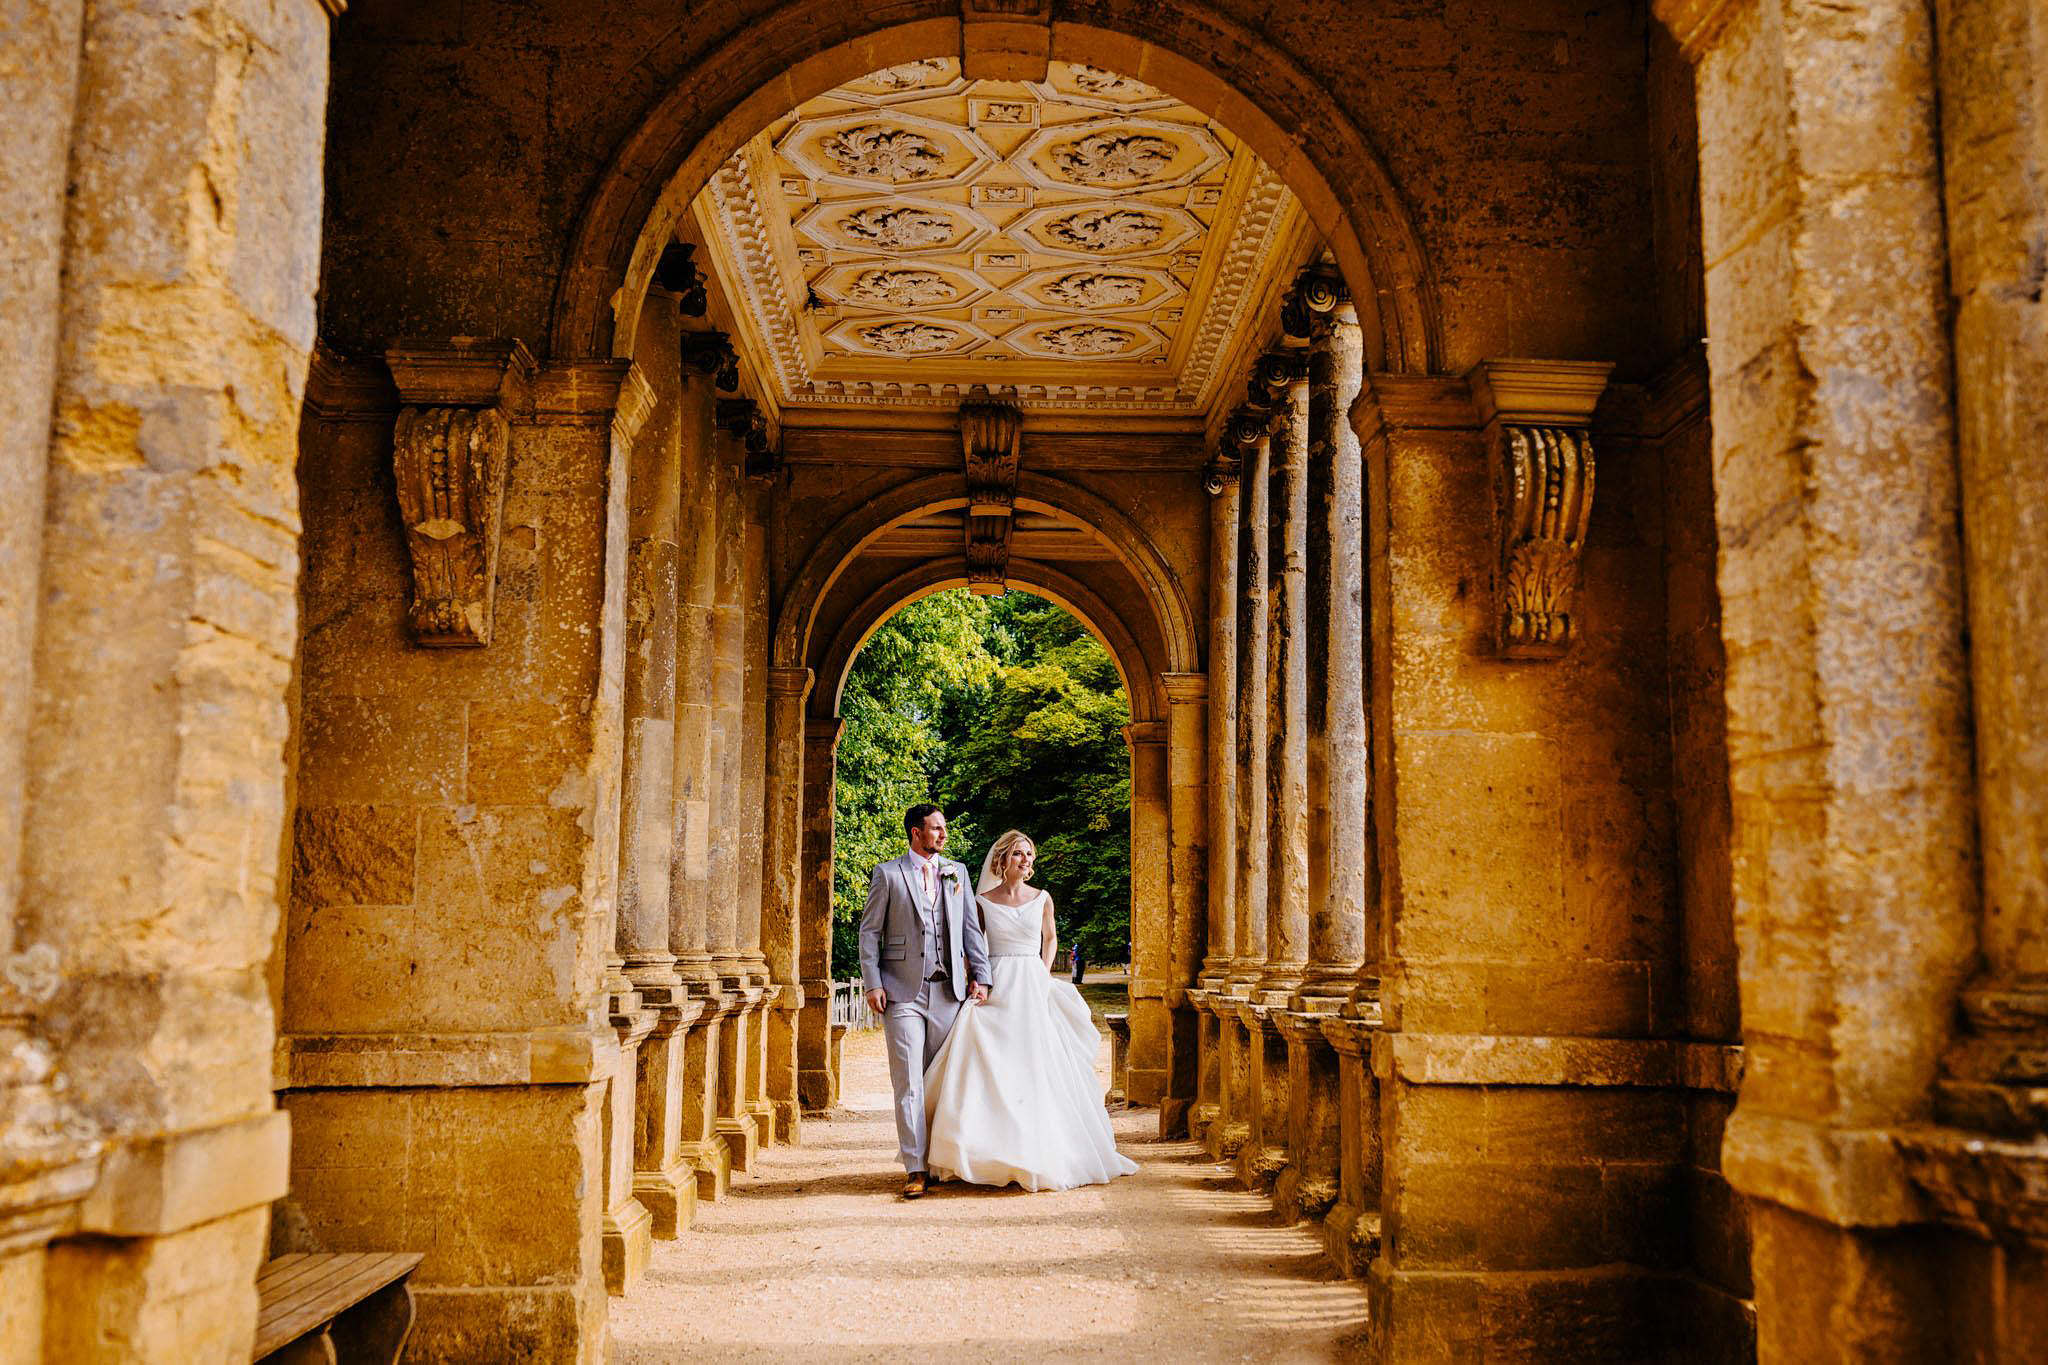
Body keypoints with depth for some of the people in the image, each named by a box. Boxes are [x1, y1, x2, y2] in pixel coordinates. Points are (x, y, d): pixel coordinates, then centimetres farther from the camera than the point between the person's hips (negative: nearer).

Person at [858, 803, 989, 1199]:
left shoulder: (956, 872, 13)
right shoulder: (887, 874, 2)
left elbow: (971, 927, 13)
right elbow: (869, 931, 2)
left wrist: (980, 976, 3)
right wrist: (872, 984, -7)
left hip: (948, 990, 4)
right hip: (902, 992, -3)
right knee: (909, 1083, -6)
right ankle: (915, 1169, -6)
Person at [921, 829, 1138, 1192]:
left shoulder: (1042, 899, 7)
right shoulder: (983, 901, 3)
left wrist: (1045, 974, 7)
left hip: (1034, 989, 1)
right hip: (997, 989, -1)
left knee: (1037, 1069, -2)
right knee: (992, 1071, -8)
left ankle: (1039, 1156, 7)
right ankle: (994, 1157, -2)